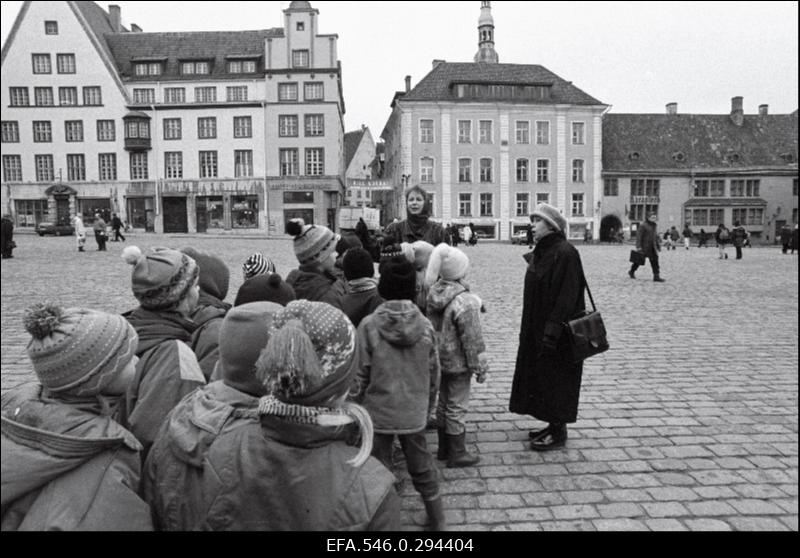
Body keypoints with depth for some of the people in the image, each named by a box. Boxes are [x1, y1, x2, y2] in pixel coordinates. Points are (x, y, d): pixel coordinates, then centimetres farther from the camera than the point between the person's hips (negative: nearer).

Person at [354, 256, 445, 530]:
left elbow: (361, 375, -10)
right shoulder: (425, 325, -8)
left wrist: (356, 408, 5)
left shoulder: (369, 325, -16)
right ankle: (438, 521, 35)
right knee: (422, 469, 20)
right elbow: (434, 374, 1)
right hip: (414, 413, 3)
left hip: (378, 412, -2)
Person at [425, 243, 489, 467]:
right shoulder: (465, 301, -25)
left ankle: (444, 447, 34)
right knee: (457, 407, 5)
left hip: (439, 360, 7)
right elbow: (472, 339, -20)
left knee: (443, 403, 20)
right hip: (458, 363, -7)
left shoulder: (433, 294, -2)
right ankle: (457, 454, 17)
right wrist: (480, 367, -10)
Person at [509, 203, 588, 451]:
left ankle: (559, 432, 15)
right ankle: (553, 424, 29)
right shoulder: (541, 251, 10)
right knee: (539, 375, 15)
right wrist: (530, 329, 17)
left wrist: (552, 331, -24)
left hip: (556, 331, -9)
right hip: (537, 328, 9)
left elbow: (567, 296, -22)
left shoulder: (565, 253, -18)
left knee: (555, 378, 1)